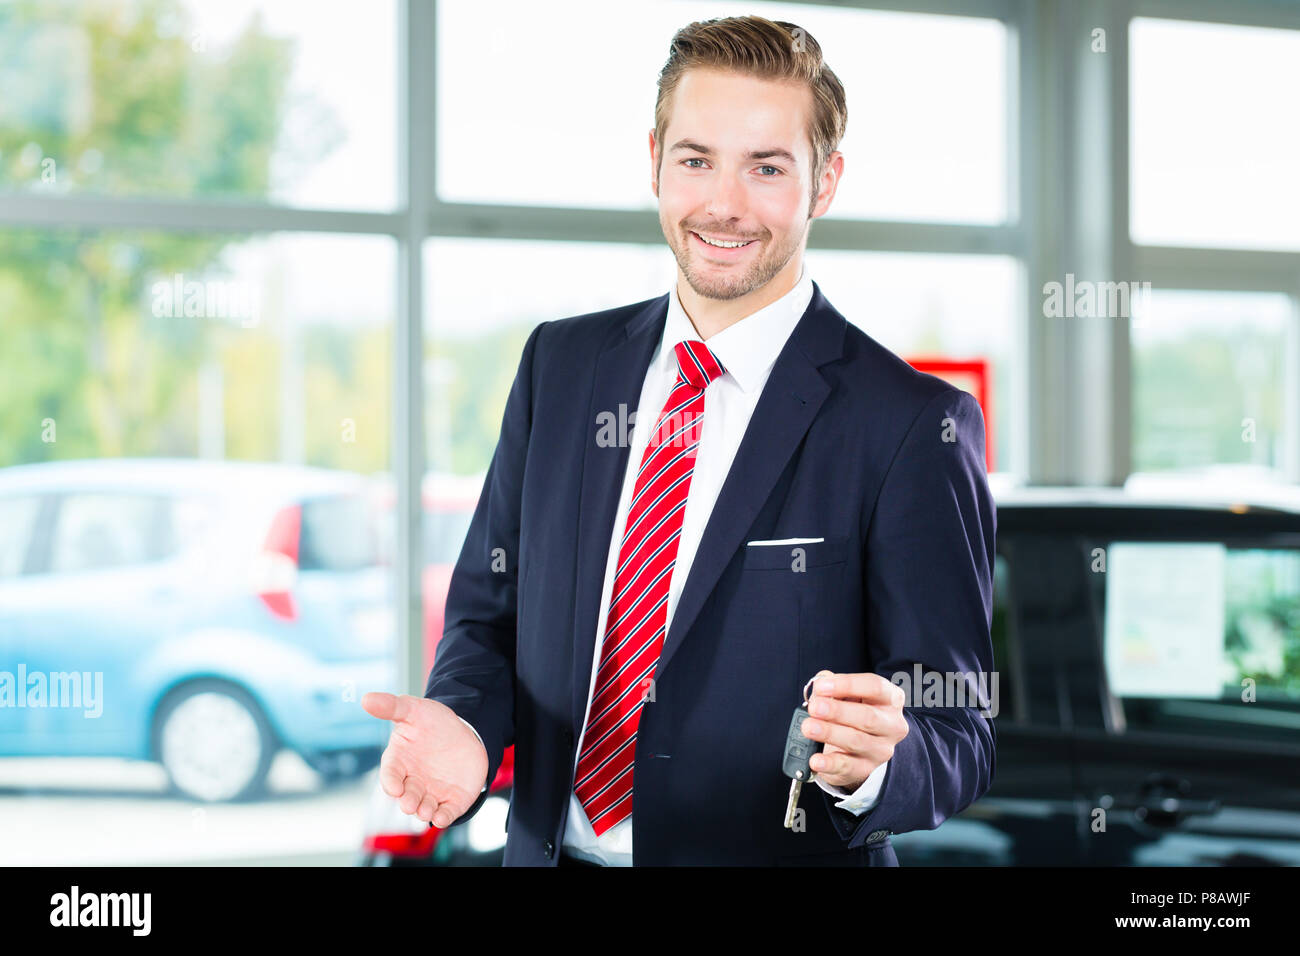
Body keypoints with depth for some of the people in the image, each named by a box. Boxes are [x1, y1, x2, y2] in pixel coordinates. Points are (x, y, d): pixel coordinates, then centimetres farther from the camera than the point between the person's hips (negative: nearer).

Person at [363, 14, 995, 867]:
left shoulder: (914, 424, -13)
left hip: (775, 857, -4)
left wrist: (874, 761, -35)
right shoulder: (560, 365, 2)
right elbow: (489, 608, 7)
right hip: (552, 846, 4)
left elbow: (957, 732, -14)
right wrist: (462, 725, -13)